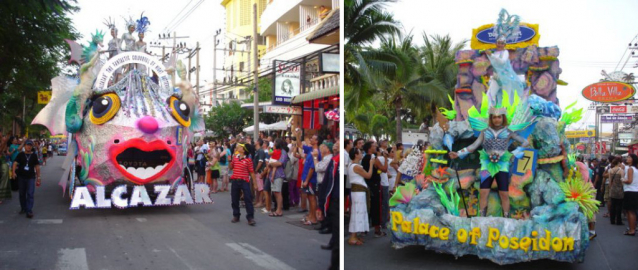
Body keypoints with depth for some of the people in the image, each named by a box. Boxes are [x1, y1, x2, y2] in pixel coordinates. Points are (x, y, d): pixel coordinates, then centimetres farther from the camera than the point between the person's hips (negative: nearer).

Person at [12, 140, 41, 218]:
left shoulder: (34, 155, 4)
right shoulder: (20, 155, 2)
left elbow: (37, 167, 8)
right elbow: (15, 163, -8)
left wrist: (38, 177, 7)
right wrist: (14, 171, -25)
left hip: (31, 177, -1)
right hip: (21, 177, 1)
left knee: (30, 194, -9)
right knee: (22, 194, 12)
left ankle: (29, 211, -9)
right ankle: (23, 208, 28)